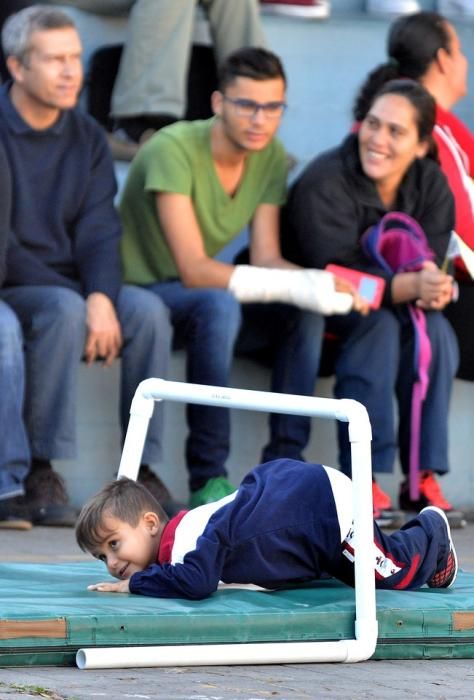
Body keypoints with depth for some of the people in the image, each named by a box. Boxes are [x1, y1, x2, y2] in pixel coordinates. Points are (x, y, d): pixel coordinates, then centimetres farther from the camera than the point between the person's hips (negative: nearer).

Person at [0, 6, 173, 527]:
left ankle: (144, 469, -17)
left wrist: (100, 297, -19)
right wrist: (76, 295, -20)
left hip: (66, 285, 5)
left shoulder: (86, 137, 8)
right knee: (64, 311, -35)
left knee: (147, 310, -22)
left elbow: (99, 230, 1)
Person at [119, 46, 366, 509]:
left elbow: (266, 259, -5)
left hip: (199, 299, 7)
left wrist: (319, 282, -28)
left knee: (305, 312, -17)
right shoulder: (174, 150, -24)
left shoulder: (271, 157, -3)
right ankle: (207, 479, -32)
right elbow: (193, 269, -30)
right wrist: (295, 286, -38)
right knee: (218, 305, -37)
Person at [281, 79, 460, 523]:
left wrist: (432, 289, -37)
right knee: (379, 325, -33)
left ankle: (423, 479, -22)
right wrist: (408, 286, -45)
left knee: (435, 329, -24)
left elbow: (429, 266, -11)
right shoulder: (323, 185, -23)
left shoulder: (431, 184, -5)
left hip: (394, 305, 5)